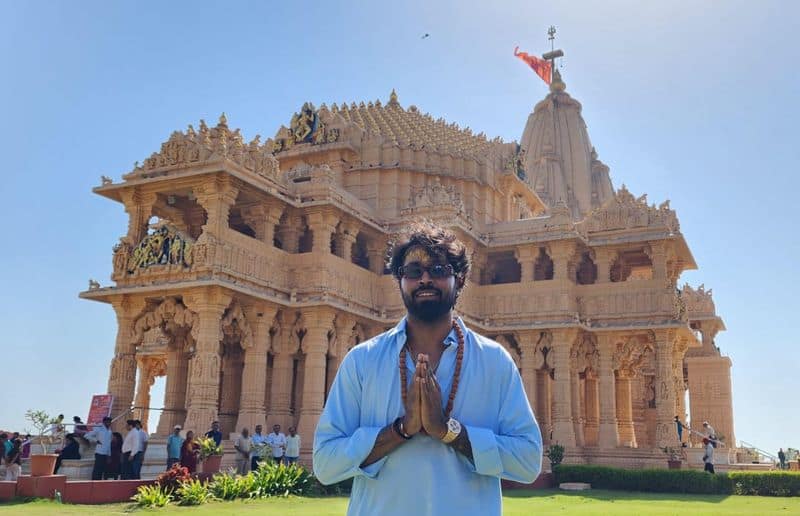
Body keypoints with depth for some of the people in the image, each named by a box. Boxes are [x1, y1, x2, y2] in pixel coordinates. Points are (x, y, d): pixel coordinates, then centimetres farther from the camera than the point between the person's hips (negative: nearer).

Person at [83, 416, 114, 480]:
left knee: (102, 470, 8)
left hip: (106, 453, 6)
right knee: (97, 469, -7)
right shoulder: (98, 429, -4)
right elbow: (87, 436, -6)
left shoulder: (110, 431, 14)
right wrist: (96, 441, -10)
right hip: (99, 453, -6)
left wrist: (109, 454, 12)